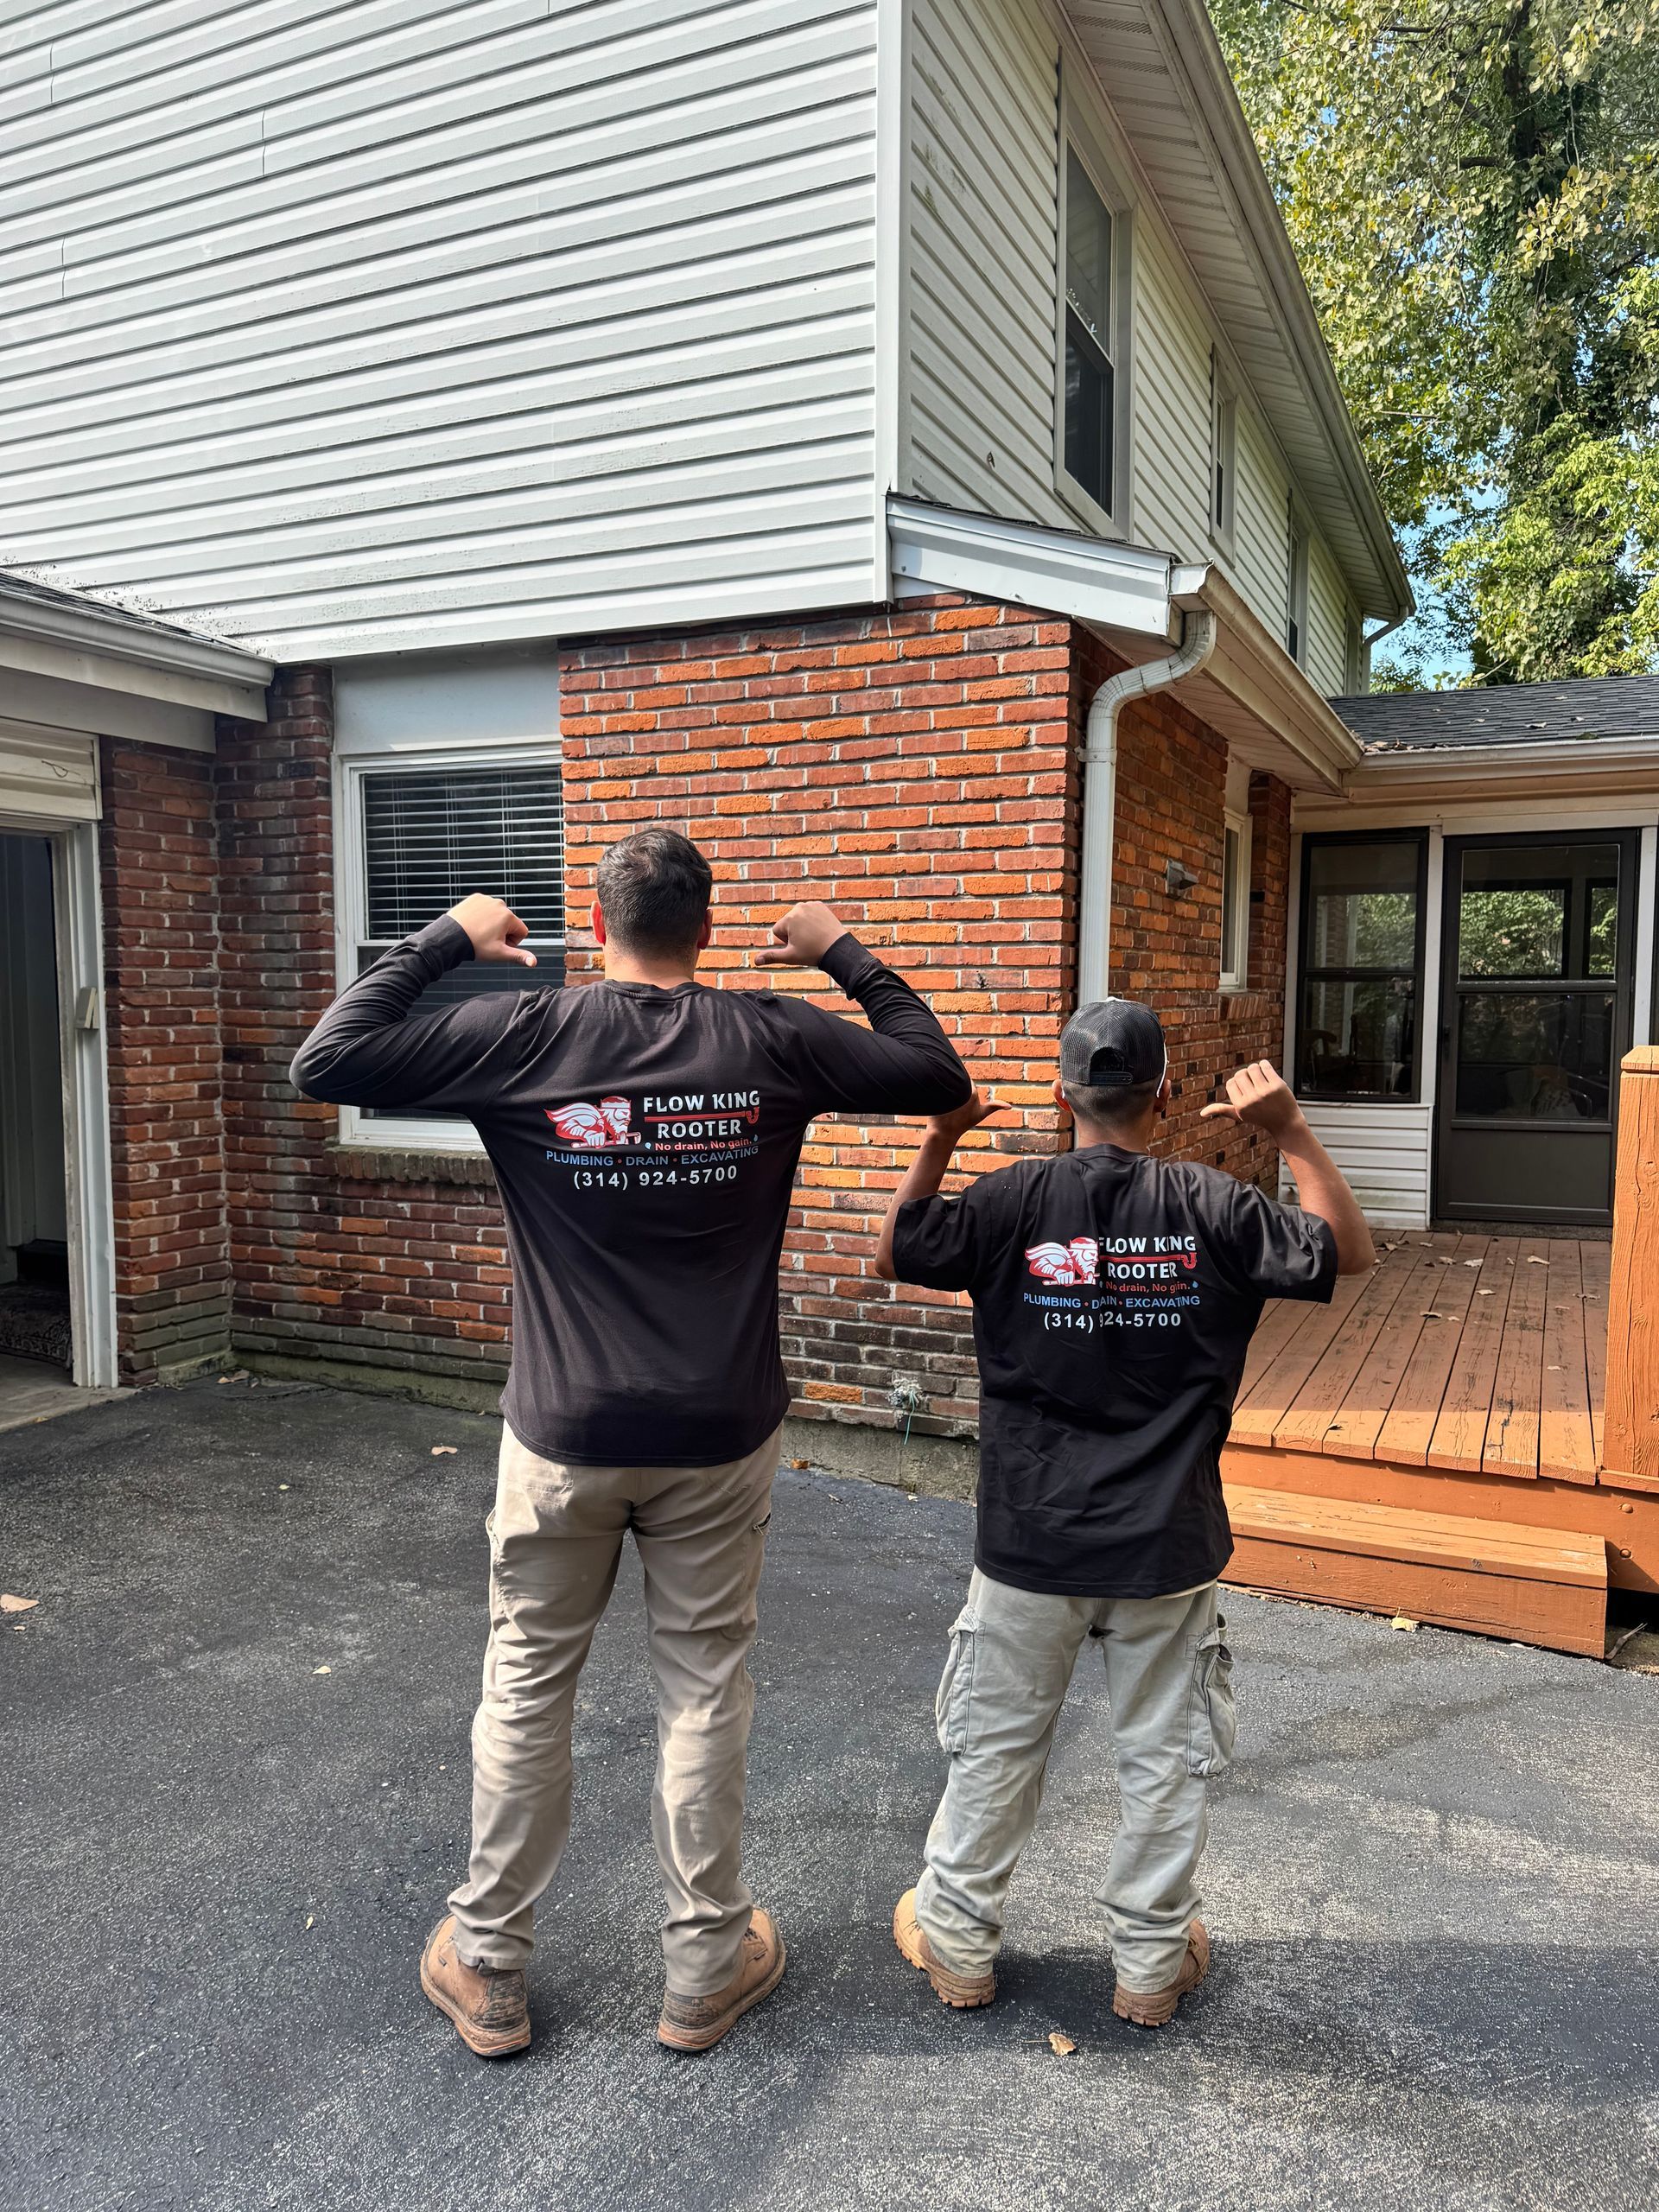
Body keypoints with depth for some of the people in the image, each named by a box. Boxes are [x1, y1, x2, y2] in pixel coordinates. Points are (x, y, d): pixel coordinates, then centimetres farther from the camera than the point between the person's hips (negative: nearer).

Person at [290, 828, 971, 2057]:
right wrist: (847, 956, 11)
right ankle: (706, 1967, 29)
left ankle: (488, 1969, 31)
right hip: (719, 1439, 1)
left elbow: (325, 1060, -8)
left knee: (527, 1688, 15)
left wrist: (442, 939, 1)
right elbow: (939, 1075, 3)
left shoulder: (524, 1036, -10)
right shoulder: (772, 1039, -7)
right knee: (705, 1690, 14)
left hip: (564, 1435, 0)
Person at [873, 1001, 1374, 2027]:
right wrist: (1292, 1130, -2)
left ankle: (959, 1940, 33)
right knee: (1165, 1756, 18)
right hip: (1168, 1550, 0)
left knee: (996, 1745, 16)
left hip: (1030, 1544, 0)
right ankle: (1153, 1961, 33)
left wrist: (941, 1139, 1)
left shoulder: (1013, 1200, -10)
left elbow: (893, 1256, 2)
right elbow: (1349, 1251, 3)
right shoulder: (1213, 1207, -10)